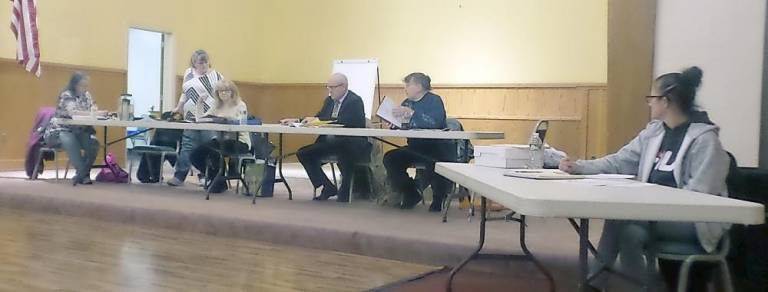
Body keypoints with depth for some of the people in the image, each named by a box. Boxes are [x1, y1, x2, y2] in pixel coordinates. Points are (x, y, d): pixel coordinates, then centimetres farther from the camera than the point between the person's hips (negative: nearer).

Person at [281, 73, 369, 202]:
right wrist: (296, 121, 3)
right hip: (329, 142, 8)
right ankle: (328, 187, 3)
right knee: (303, 153, -5)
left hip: (352, 144, -8)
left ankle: (345, 191, -21)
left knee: (343, 147, -40)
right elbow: (318, 117, 18)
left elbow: (342, 121, -25)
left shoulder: (355, 101, -11)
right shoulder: (329, 100, 14)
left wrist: (318, 120, -25)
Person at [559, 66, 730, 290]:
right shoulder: (653, 132, 10)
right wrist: (579, 167, 2)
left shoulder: (704, 139, -11)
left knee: (620, 218, -26)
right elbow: (619, 161, 11)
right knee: (630, 233, -25)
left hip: (693, 221, -6)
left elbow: (700, 194, -18)